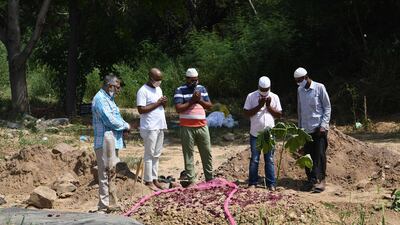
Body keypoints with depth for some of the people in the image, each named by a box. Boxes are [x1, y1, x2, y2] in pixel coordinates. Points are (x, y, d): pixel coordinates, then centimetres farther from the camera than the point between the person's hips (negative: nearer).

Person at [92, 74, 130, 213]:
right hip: (105, 142, -11)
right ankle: (104, 206, -3)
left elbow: (116, 118, 23)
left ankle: (111, 203, 24)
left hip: (113, 142, 11)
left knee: (111, 173, 16)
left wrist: (124, 125, 2)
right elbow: (110, 120, -21)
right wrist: (126, 126, -6)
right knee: (106, 174, -7)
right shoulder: (100, 99, -15)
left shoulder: (108, 99, 18)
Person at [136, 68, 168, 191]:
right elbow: (141, 110, -18)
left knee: (156, 154, 10)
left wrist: (164, 103, -2)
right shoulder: (143, 91, -11)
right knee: (149, 155, -4)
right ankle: (148, 181, 0)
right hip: (150, 128, -8)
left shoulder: (158, 89, 15)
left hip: (160, 126, 8)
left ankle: (155, 179, 15)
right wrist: (157, 103, -17)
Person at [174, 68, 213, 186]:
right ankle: (191, 180, 4)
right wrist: (192, 101, -16)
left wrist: (200, 100, -9)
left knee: (207, 153, 7)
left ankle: (209, 178, 15)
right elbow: (178, 109, -13)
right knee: (188, 154, 0)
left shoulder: (202, 89, 11)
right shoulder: (180, 90, -4)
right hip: (187, 128, -4)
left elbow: (210, 105, 8)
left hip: (202, 126, 4)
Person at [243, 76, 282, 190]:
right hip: (255, 134, -1)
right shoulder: (251, 96, -2)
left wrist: (269, 106, -12)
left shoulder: (274, 97, 3)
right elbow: (246, 113, -7)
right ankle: (252, 183, 10)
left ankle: (271, 184, 8)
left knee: (269, 159, 5)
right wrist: (259, 106, -15)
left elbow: (279, 114, 2)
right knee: (254, 159, 4)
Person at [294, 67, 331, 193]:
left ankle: (320, 180, -4)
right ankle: (311, 180, 11)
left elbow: (327, 107, -4)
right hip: (306, 129, 5)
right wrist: (300, 127, 14)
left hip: (319, 128, -5)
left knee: (320, 155, -7)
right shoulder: (300, 90, 11)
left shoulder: (319, 88, -5)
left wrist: (323, 125, -11)